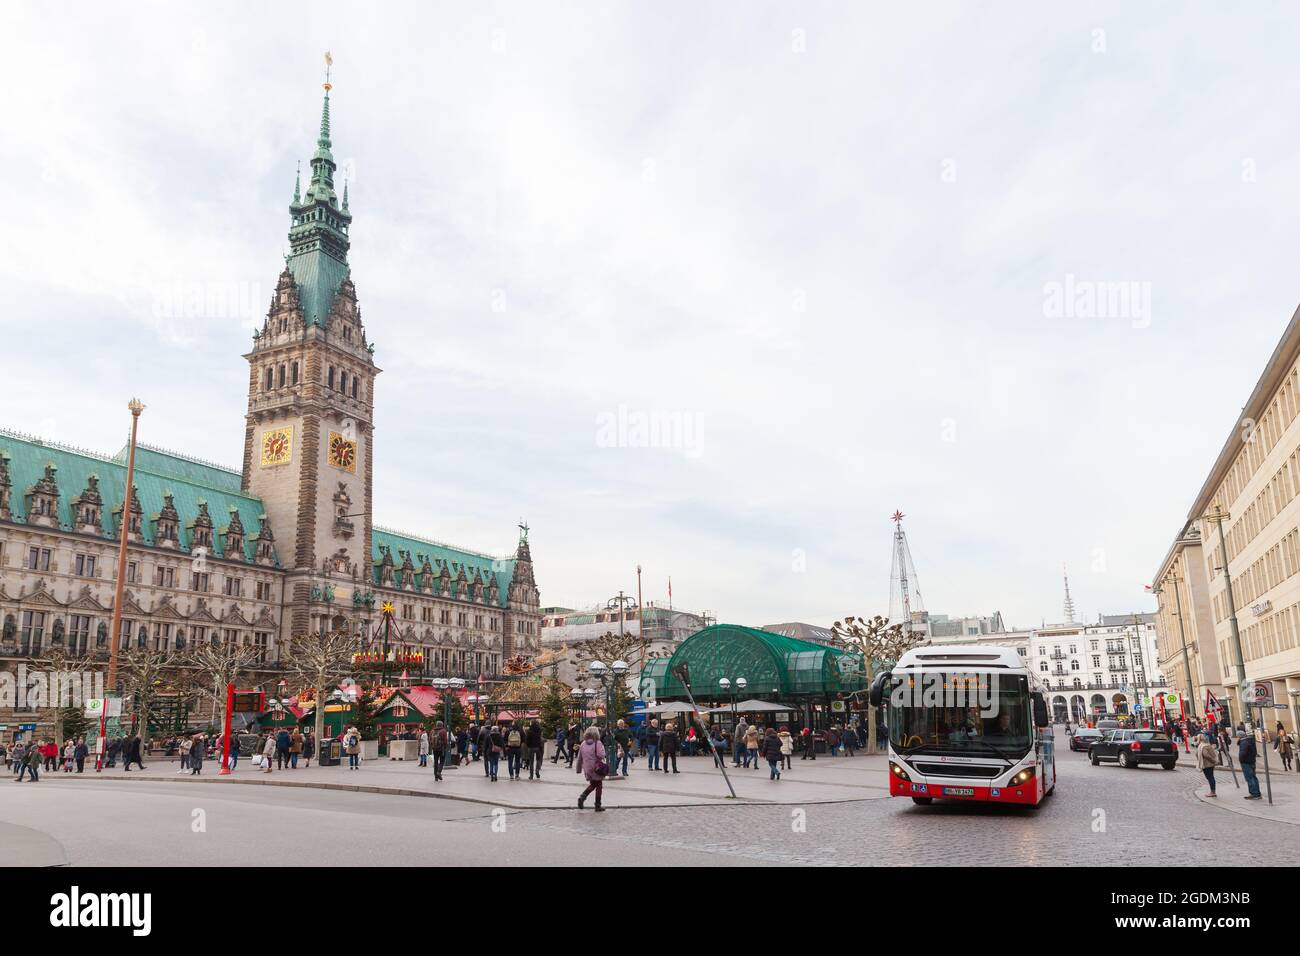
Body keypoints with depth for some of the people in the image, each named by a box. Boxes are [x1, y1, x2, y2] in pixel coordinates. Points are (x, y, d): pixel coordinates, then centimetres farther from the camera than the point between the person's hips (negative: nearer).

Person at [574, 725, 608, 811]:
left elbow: (579, 758, 8)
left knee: (592, 784, 23)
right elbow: (601, 755, -24)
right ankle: (598, 806, 12)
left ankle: (582, 797, 3)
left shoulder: (583, 744, 4)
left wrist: (578, 769, 17)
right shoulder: (597, 743, -13)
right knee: (599, 786, 9)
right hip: (597, 769, -5)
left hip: (587, 769, 5)